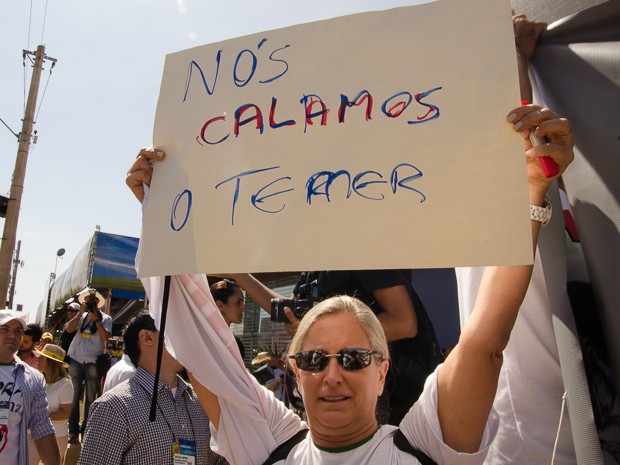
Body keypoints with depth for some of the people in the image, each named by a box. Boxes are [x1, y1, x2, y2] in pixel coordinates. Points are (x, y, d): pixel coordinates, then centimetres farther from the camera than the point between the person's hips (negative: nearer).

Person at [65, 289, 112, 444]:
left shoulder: (105, 318, 2)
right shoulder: (82, 316, 8)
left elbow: (105, 336, -11)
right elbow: (69, 329, -5)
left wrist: (96, 319, -13)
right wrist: (81, 313, -10)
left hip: (92, 361, -2)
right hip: (75, 358, 2)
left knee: (90, 397, 5)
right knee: (74, 395, 5)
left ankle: (86, 431, 15)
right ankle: (73, 431, 12)